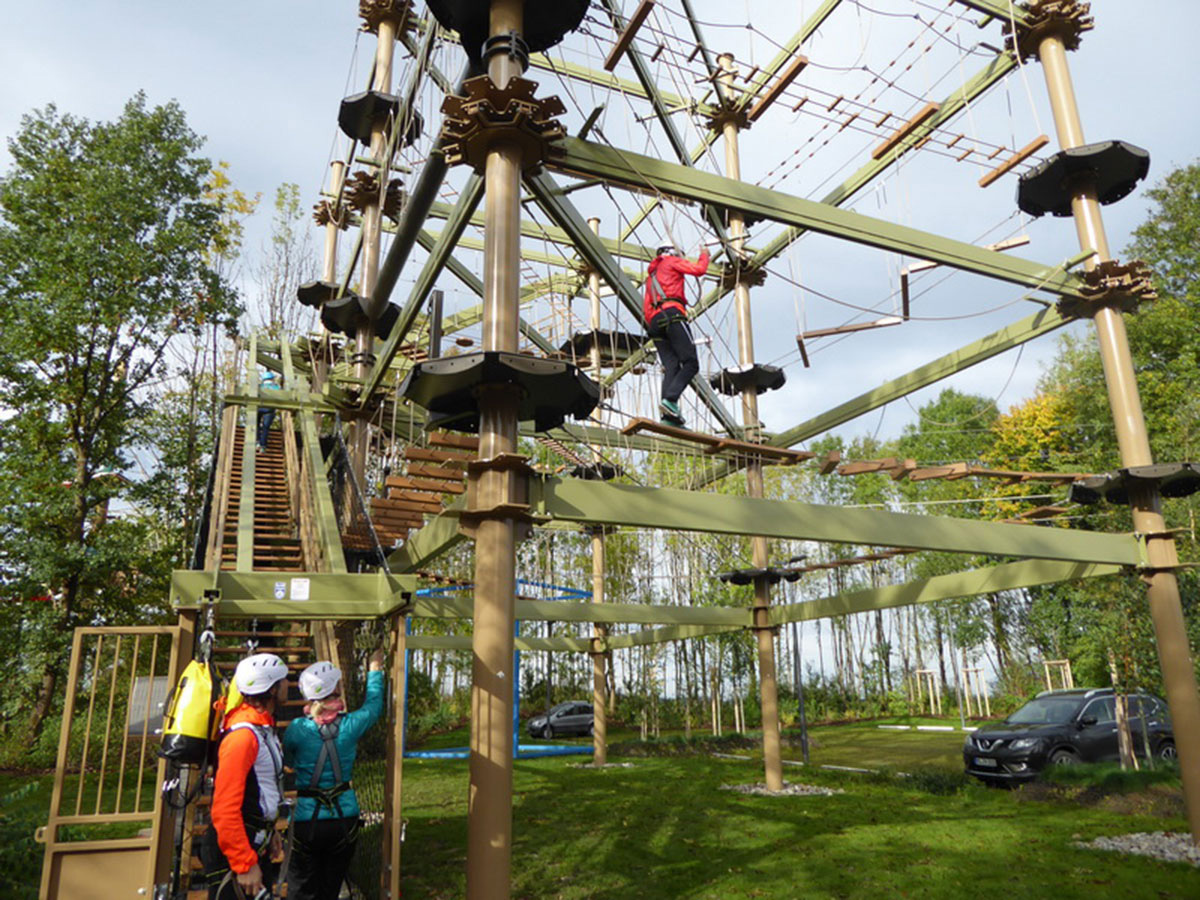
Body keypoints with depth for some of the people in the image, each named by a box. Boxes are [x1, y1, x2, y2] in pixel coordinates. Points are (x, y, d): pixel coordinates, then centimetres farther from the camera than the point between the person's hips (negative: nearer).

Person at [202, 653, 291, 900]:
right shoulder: (243, 734, -24)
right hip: (234, 851, -10)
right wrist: (245, 865, -22)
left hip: (256, 844, 10)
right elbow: (225, 808, -26)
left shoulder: (263, 726, 7)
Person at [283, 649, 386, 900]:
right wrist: (375, 669, 26)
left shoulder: (297, 729, -12)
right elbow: (374, 704, 12)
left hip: (306, 821, -1)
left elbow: (288, 761, 8)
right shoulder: (351, 724, -10)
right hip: (344, 817, 1)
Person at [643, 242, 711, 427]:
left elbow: (646, 308, 27)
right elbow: (699, 270, 3)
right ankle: (670, 399, -34)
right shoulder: (672, 262, 15)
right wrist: (704, 255, 21)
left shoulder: (651, 274, 35)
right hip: (672, 315, -7)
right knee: (690, 363, -13)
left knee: (671, 368, -4)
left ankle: (669, 416, -20)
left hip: (654, 322, 7)